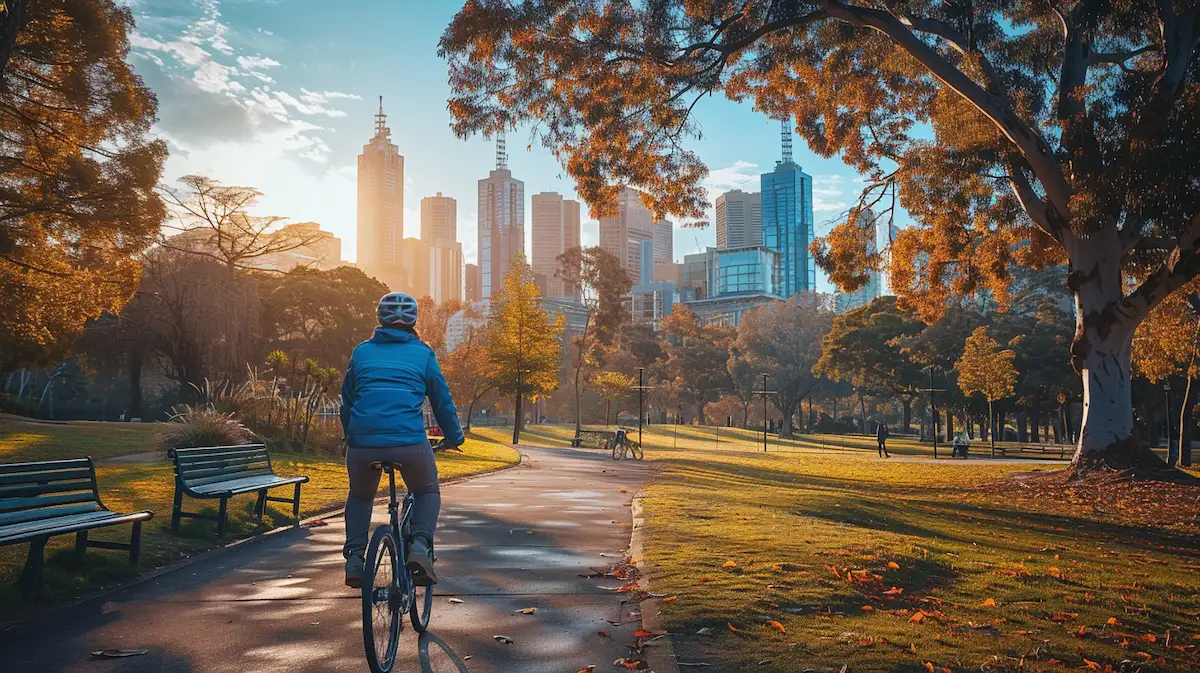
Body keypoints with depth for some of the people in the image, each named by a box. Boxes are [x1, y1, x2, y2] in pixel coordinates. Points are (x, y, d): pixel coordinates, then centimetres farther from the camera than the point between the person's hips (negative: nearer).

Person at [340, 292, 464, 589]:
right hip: (410, 442, -2)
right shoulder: (423, 353, 11)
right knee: (428, 492, 23)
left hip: (362, 442, 2)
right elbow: (443, 400, 16)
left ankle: (354, 557, 14)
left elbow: (347, 400, 24)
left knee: (359, 496, 29)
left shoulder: (361, 351, 17)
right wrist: (454, 437, 31)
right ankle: (420, 545, 1)